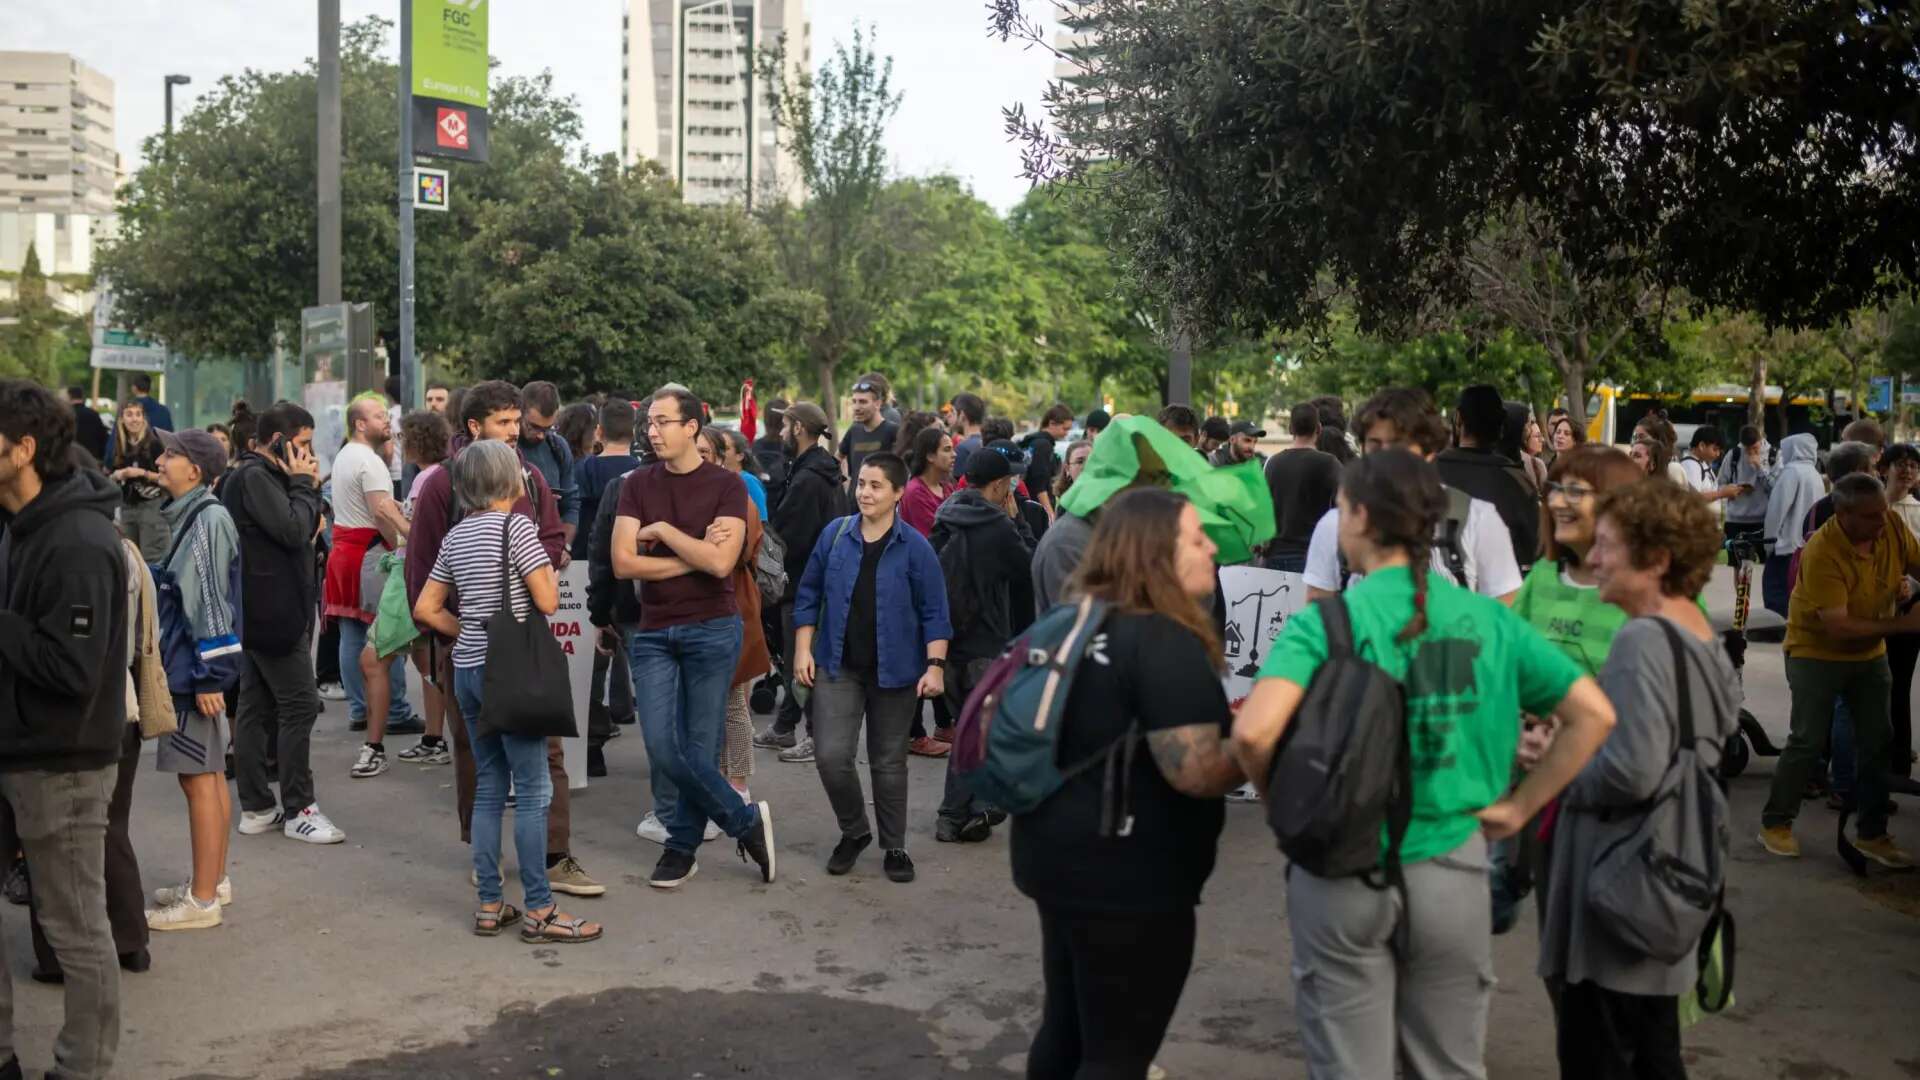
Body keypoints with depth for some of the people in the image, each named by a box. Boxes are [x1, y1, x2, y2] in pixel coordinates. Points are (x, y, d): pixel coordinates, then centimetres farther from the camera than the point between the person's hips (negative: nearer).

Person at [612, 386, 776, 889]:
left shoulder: (725, 485, -4)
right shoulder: (638, 484, 5)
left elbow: (721, 563, -16)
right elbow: (623, 563, -5)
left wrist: (662, 530, -10)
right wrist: (694, 557, -10)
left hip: (711, 628, -3)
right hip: (654, 631, 3)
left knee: (698, 747, 2)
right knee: (662, 744, -3)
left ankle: (682, 846, 21)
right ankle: (746, 821, 14)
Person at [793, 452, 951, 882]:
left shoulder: (915, 548, -7)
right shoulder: (835, 535, 0)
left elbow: (934, 613, -5)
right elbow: (808, 596, 7)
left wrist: (935, 665, -13)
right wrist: (803, 650, 1)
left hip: (894, 670, -2)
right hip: (838, 667, 2)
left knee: (888, 762, 9)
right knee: (830, 755, -7)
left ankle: (894, 846, 26)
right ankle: (854, 831, 18)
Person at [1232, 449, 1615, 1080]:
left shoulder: (1325, 622, -13)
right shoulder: (1488, 620, -1)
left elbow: (1253, 731, -27)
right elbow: (1594, 714, -2)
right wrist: (1519, 805, 4)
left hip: (1343, 872, -3)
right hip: (1450, 867, 3)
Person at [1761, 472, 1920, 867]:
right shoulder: (1822, 553, -29)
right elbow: (1838, 627, -30)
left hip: (1870, 653, 6)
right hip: (1817, 653, -6)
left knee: (1876, 743, 8)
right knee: (1809, 742, -4)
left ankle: (1872, 834, 19)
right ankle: (1775, 823, 10)